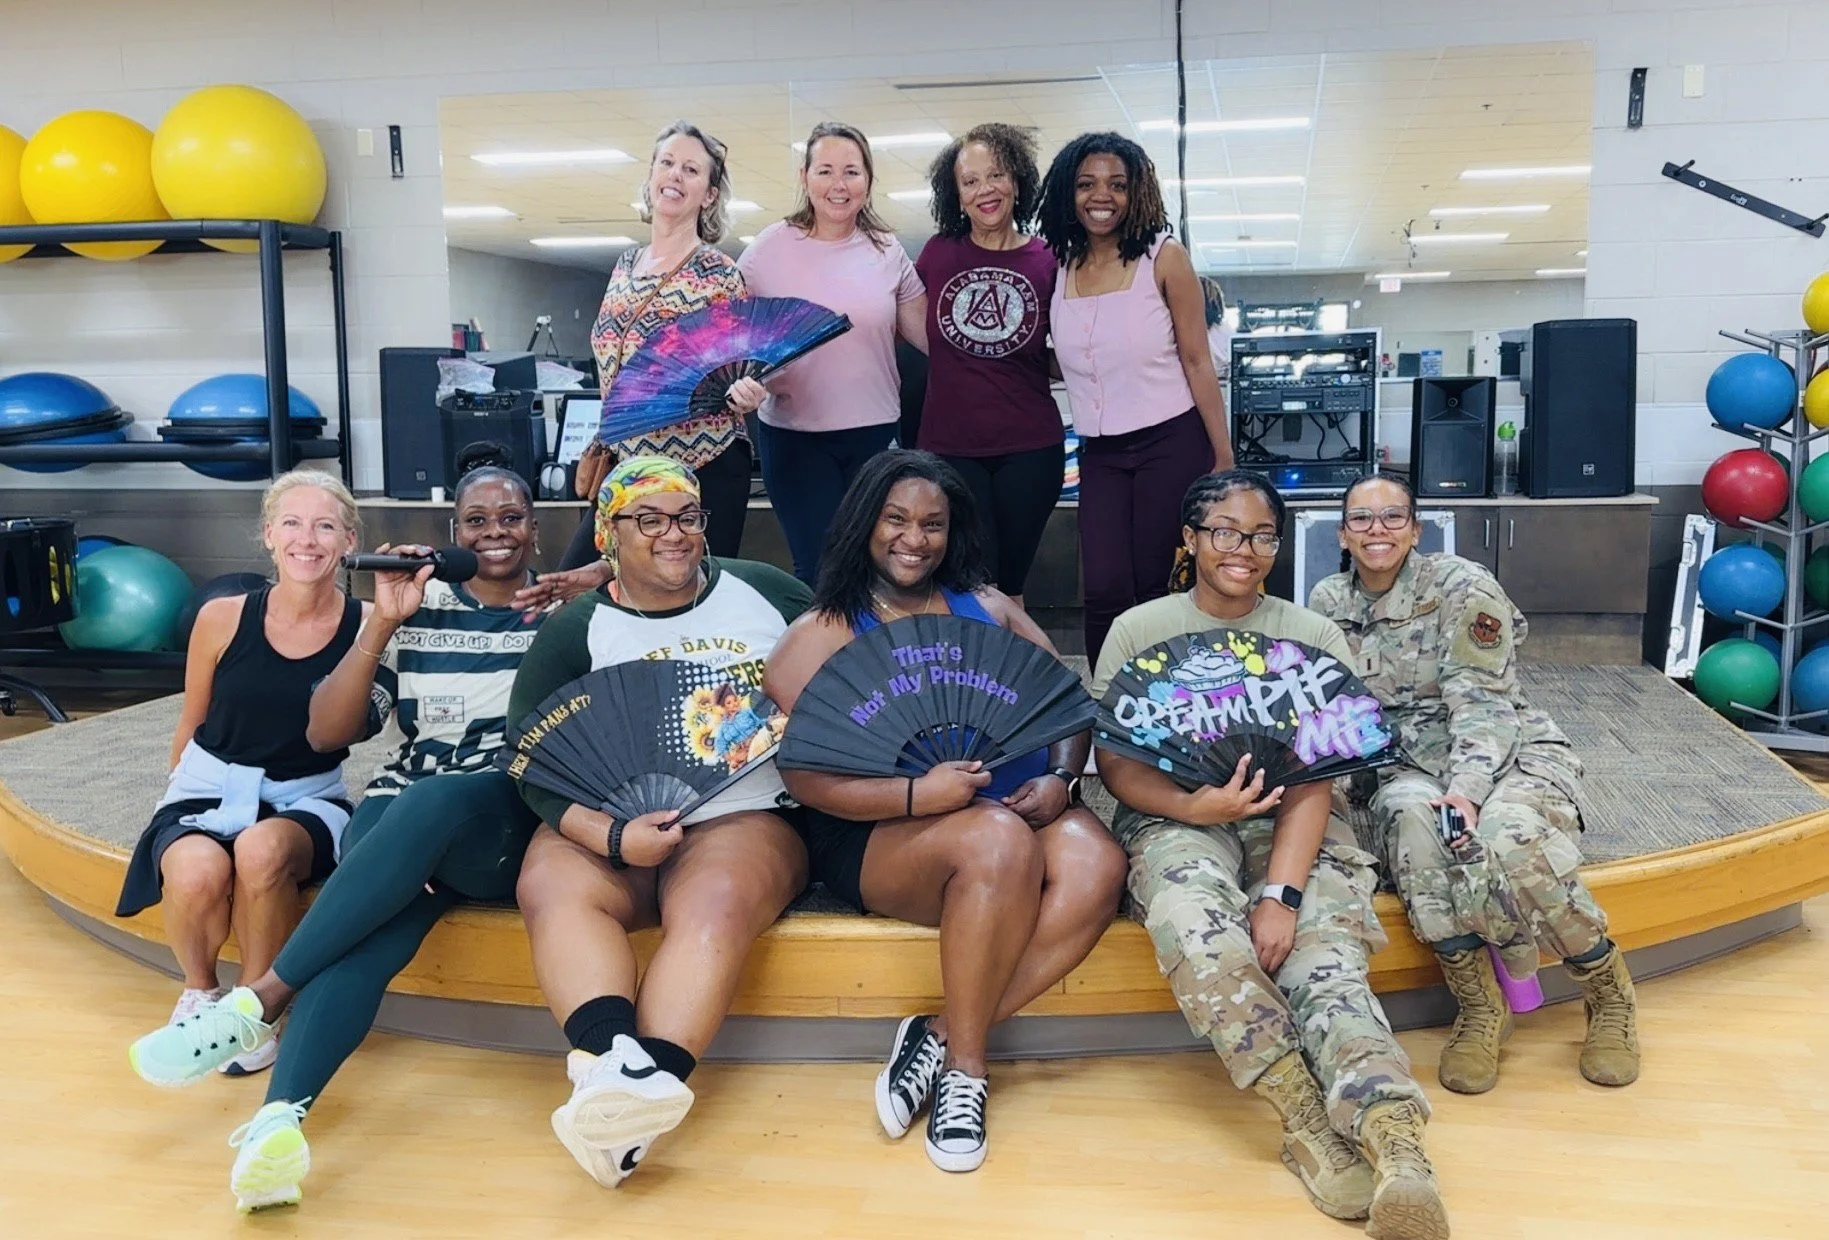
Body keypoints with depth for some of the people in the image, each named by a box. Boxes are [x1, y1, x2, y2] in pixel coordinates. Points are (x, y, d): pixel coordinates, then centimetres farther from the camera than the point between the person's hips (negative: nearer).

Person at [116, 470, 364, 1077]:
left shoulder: (365, 625, -10)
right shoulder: (222, 618, -6)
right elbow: (192, 725, 11)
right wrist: (179, 797, 19)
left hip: (306, 798, -1)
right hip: (211, 787, 1)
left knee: (262, 850, -36)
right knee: (198, 871, -33)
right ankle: (199, 991, 3)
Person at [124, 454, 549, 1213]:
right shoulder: (417, 610, 11)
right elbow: (326, 733, 5)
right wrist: (382, 624, -7)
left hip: (518, 820, -2)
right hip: (402, 816, 2)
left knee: (428, 805, -37)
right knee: (374, 923, -33)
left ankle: (254, 1004, -31)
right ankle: (280, 1118, -49)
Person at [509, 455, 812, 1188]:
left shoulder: (767, 593, 10)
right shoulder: (575, 631, 8)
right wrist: (612, 836, -17)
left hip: (744, 818, -1)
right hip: (612, 830, 2)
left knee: (715, 900, -33)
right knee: (549, 884, -29)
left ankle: (650, 1080, -45)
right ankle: (618, 1063, -46)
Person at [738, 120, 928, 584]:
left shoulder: (887, 250, 4)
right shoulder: (770, 248, -4)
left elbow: (931, 334, 7)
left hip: (876, 432, 3)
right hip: (795, 433, -2)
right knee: (819, 571, 1)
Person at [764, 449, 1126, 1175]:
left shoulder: (989, 609, 16)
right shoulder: (822, 633, 3)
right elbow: (804, 776, -7)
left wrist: (1061, 780, -8)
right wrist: (916, 794, -21)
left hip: (1022, 811, 4)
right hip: (882, 834, -4)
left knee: (1097, 867, -28)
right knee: (999, 842, -35)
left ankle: (939, 1040, -16)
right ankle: (964, 1066, -16)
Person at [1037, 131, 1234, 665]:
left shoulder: (1163, 258, -5)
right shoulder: (1059, 265, 5)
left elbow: (1197, 361, -4)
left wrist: (1223, 458, -6)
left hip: (1171, 443, -3)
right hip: (1099, 452, 3)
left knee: (1151, 589, 2)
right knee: (1104, 593, -6)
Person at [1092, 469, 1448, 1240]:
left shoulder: (1312, 636, 7)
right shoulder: (1138, 630, 7)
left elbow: (1314, 780, -4)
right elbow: (1115, 762, 1)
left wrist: (1282, 893, -21)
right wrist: (1194, 806, -21)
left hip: (1286, 821, 1)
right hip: (1174, 818, -1)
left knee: (1324, 956, -30)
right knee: (1194, 923, -36)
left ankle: (1395, 1144, -48)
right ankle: (1308, 1115, -32)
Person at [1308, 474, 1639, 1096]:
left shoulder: (1461, 587, -7)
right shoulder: (1327, 602, 7)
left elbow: (1482, 703, -14)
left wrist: (1468, 790, -30)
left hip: (1510, 751, -2)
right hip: (1409, 767, 3)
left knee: (1511, 842, -37)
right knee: (1413, 823, -37)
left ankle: (1610, 995, -8)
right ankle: (1480, 1007, -23)